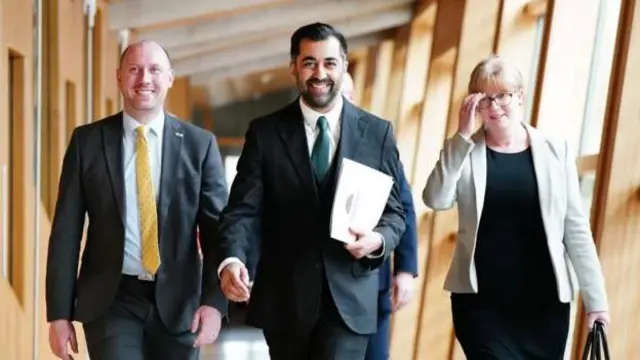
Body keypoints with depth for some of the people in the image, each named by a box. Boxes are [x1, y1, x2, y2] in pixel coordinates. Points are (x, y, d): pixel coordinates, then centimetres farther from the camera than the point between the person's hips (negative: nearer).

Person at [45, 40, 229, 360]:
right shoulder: (87, 141, 1)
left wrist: (213, 300, -12)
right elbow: (66, 231, 1)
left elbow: (217, 227, -1)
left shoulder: (199, 144, 0)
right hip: (110, 300, -1)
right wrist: (59, 312, -2)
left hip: (177, 302, 1)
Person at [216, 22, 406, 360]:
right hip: (284, 297, 1)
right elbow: (243, 209, -6)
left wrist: (378, 239, -18)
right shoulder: (264, 132, 0)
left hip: (349, 297, -1)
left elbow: (393, 210, 4)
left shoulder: (378, 132, 2)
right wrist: (232, 259, -25)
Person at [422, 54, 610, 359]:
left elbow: (576, 229, 3)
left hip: (545, 302, 2)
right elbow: (436, 200, -17)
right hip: (481, 301, -1)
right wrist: (462, 136, -18)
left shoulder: (556, 151, 2)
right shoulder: (463, 151, 1)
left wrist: (595, 298, 2)